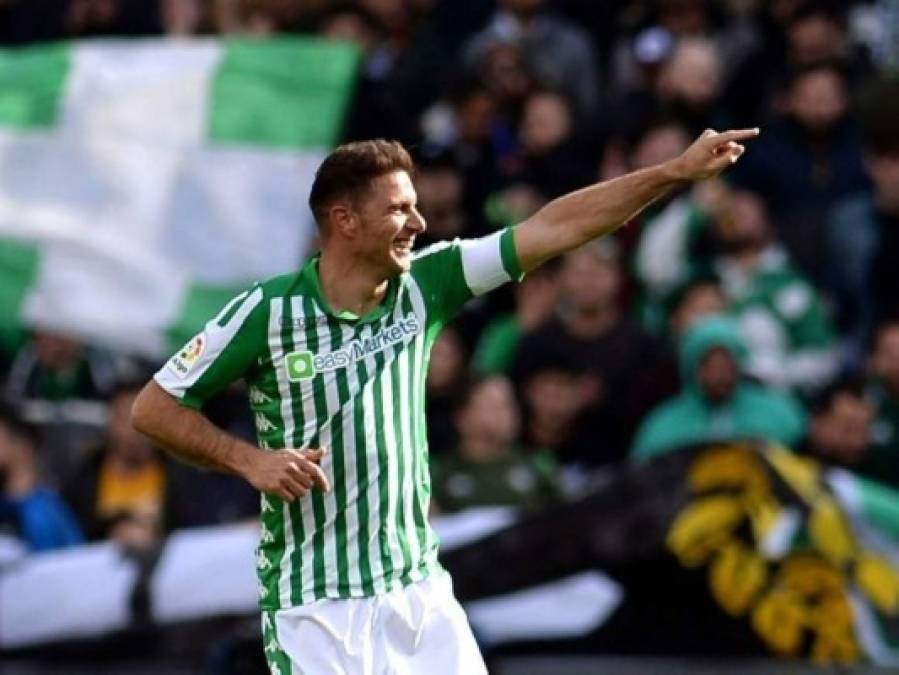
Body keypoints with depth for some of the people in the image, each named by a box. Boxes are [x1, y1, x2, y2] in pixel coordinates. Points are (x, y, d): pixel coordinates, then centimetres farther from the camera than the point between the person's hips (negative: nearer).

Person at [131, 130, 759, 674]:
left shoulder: (424, 285, 2)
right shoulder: (266, 312, -9)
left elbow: (553, 227, 0)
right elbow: (154, 407, -3)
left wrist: (678, 171, -4)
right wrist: (249, 458, -15)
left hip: (419, 588, 5)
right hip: (314, 608, -5)